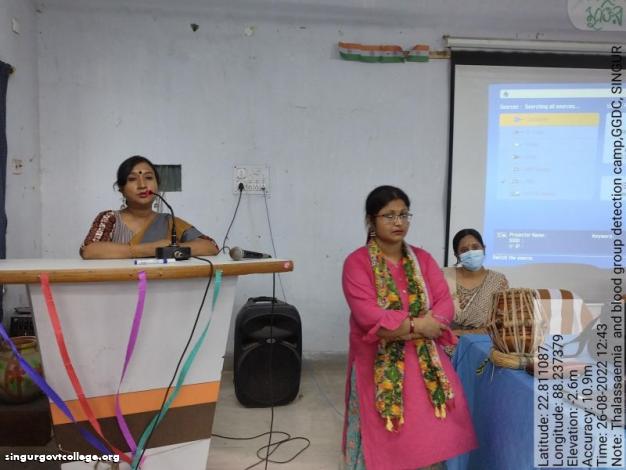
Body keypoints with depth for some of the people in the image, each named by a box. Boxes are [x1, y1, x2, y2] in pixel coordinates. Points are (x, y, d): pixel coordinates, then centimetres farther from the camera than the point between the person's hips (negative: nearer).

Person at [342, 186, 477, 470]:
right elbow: (369, 318, -19)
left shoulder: (422, 259, 6)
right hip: (380, 366, -3)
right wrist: (417, 325, -15)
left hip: (425, 361, 4)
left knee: (429, 435, 4)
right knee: (385, 442, 3)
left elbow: (445, 305, -3)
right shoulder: (357, 262, -9)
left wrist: (404, 330, -17)